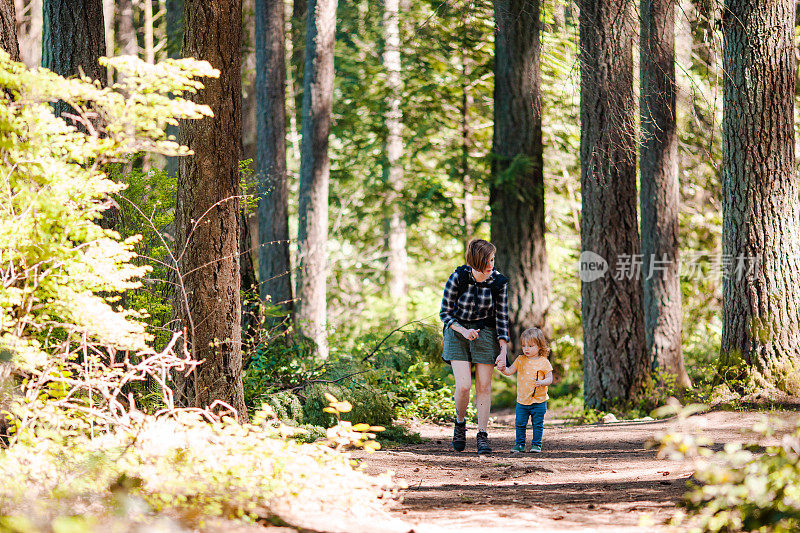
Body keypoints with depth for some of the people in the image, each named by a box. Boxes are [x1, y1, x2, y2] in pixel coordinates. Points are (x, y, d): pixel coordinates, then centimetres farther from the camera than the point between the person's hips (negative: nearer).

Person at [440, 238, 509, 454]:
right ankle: (460, 423, 14)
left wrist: (503, 351, -10)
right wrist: (463, 331, -23)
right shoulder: (458, 277, -18)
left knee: (483, 387, -4)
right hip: (458, 330, -1)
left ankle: (482, 435, 5)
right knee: (464, 386, -13)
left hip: (486, 332, 1)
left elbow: (502, 317, -5)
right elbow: (445, 312, -8)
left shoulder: (499, 282, -13)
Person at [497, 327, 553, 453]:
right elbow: (509, 371, 2)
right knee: (520, 424, 5)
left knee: (537, 424, 2)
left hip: (538, 401, -3)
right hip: (522, 400, 3)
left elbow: (550, 378, -5)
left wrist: (541, 382, -26)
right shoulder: (521, 360, 5)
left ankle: (536, 444, 12)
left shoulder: (543, 362, -4)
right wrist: (503, 369, -19)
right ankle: (520, 444, 16)